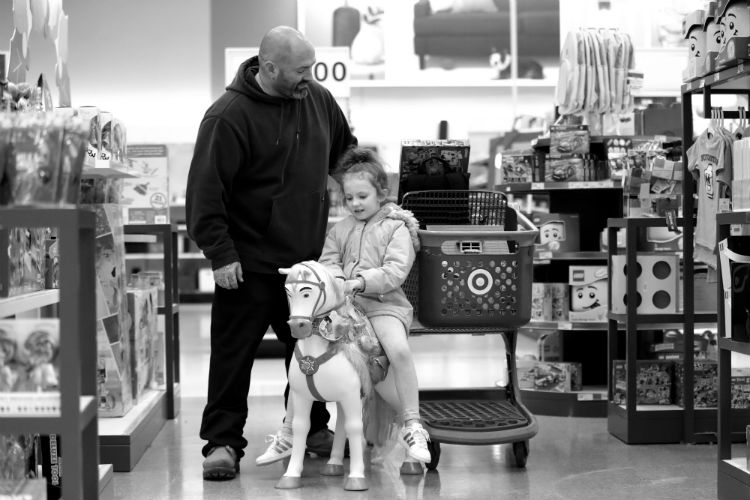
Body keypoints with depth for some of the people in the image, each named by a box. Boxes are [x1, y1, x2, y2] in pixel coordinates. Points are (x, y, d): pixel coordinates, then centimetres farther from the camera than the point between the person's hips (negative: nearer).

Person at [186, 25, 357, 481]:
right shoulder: (229, 116, -15)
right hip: (250, 264, -5)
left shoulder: (319, 100, 4)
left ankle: (313, 428, 30)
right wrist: (221, 254, -18)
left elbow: (346, 151, 23)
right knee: (234, 352, 0)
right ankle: (223, 440, 10)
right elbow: (206, 190, -16)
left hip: (308, 256, 6)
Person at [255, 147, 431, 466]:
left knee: (399, 349, -33)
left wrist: (359, 282, -22)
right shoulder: (340, 230, 18)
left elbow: (395, 272, -10)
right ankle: (288, 434, 3)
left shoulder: (396, 228, 1)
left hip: (383, 303, -5)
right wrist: (337, 279, -10)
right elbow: (326, 262, 13)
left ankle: (411, 426, -20)